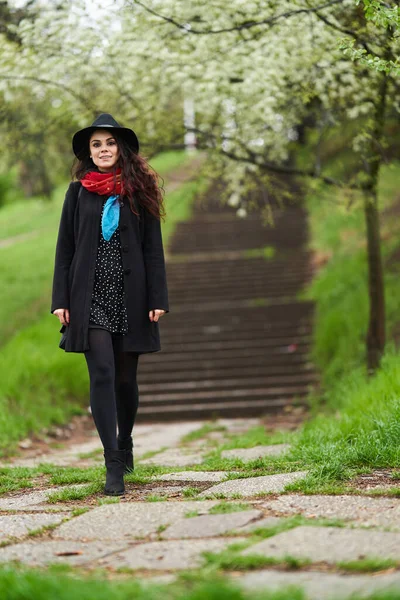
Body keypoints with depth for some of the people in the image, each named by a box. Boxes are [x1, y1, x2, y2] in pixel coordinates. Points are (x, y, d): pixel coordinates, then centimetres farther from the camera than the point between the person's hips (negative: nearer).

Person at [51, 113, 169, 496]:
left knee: (125, 377, 9)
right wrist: (61, 300, -1)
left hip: (130, 298, 1)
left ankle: (125, 444, 34)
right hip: (91, 297, -1)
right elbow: (65, 248, 6)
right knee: (102, 374, -11)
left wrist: (157, 299, -4)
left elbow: (153, 249, 3)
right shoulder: (78, 192, 7)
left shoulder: (138, 191, 5)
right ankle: (114, 466, -11)